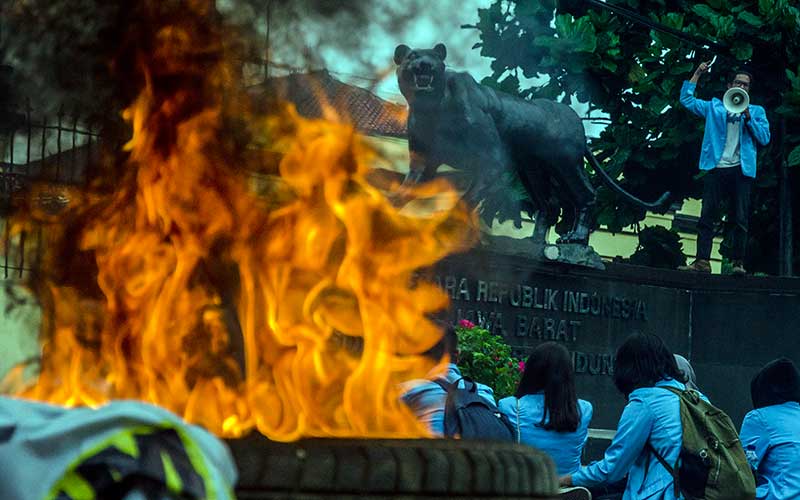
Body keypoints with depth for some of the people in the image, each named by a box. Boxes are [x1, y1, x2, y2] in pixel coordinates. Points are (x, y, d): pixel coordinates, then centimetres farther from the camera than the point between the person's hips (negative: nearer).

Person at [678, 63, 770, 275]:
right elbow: (686, 99, 16)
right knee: (707, 216, -6)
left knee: (740, 218, -5)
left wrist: (748, 117, -5)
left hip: (741, 170, -1)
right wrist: (697, 74, 12)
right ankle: (702, 261, -9)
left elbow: (764, 138, 6)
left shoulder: (756, 112, 18)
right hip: (716, 168, 1)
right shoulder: (714, 107, 19)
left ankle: (738, 262, -4)